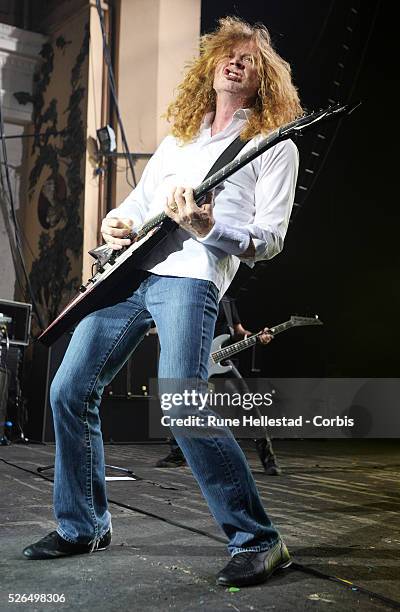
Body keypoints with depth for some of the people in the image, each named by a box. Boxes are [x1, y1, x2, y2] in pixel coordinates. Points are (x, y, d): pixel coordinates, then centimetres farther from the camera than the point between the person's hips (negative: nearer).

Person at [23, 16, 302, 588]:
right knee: (70, 390, 2)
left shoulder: (274, 146, 8)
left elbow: (270, 237, -1)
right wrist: (116, 221, 6)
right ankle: (83, 527, 19)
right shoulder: (179, 135, 27)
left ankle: (258, 541, -8)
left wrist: (207, 228, -18)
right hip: (131, 268, 7)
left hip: (191, 274, -7)